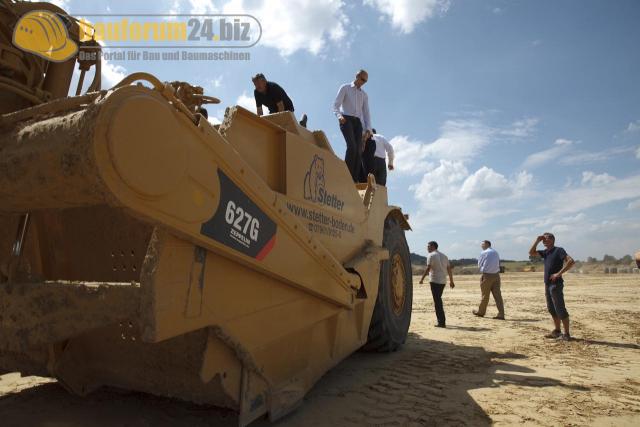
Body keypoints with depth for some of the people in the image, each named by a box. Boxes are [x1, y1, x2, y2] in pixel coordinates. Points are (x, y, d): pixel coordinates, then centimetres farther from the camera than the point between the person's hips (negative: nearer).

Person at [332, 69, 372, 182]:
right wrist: (339, 116, -22)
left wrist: (368, 129, 2)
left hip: (357, 122, 4)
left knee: (358, 150, -11)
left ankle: (355, 180, -14)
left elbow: (366, 113, 18)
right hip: (346, 120, -4)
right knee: (352, 146, -25)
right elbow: (336, 105, 0)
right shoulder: (345, 88, 11)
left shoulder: (364, 95, 23)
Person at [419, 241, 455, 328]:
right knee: (438, 300, 19)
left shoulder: (431, 255, -7)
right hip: (443, 281, 8)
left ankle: (441, 322, -4)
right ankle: (441, 321, 24)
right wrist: (451, 281, 21)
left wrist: (422, 278, -16)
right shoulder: (444, 256, 17)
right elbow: (449, 269, 17)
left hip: (435, 281, -8)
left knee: (437, 301, -4)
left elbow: (428, 268, -18)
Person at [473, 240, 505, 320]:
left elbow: (479, 265, -1)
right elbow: (498, 264, 19)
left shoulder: (483, 253, -7)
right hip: (496, 275, 5)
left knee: (485, 295, 5)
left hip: (487, 275, -5)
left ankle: (481, 312, 20)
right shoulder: (496, 252, 13)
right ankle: (501, 314, -4)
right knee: (497, 295, 2)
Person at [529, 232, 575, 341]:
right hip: (548, 284, 8)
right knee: (552, 309, 13)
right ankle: (557, 331, 22)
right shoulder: (545, 252, 14)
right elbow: (531, 253, 17)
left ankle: (566, 334, 2)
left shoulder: (558, 250, -9)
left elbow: (571, 261, -20)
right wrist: (537, 241, 7)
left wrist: (559, 273, -21)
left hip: (556, 284, -8)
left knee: (560, 309, -5)